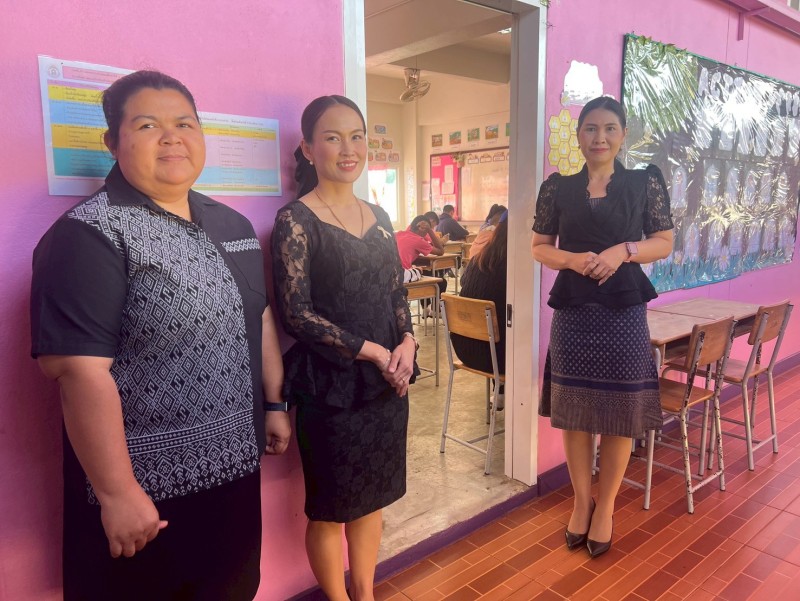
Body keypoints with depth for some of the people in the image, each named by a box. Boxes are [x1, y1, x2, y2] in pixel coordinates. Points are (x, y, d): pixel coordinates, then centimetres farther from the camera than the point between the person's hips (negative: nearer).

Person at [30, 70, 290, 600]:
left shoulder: (233, 225, 6)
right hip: (146, 487, -6)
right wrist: (117, 492, -20)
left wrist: (274, 404, 12)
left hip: (235, 467, 7)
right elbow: (81, 370, -21)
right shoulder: (89, 234, -16)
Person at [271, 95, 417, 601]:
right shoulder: (296, 221, -9)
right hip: (330, 385, -5)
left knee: (371, 499, 19)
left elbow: (398, 294, 12)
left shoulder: (379, 217, 9)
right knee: (331, 507, 11)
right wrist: (372, 351, -15)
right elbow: (296, 313, -14)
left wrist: (407, 343, -7)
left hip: (388, 382, 6)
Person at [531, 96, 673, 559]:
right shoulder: (557, 188, 5)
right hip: (573, 310, 1)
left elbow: (664, 242, 5)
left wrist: (624, 251, -14)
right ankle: (582, 501, 28)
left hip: (624, 311, 0)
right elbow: (540, 246, 7)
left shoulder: (645, 182, 3)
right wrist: (572, 259, -13)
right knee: (574, 411, 8)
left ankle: (606, 507, 25)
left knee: (620, 413, 6)